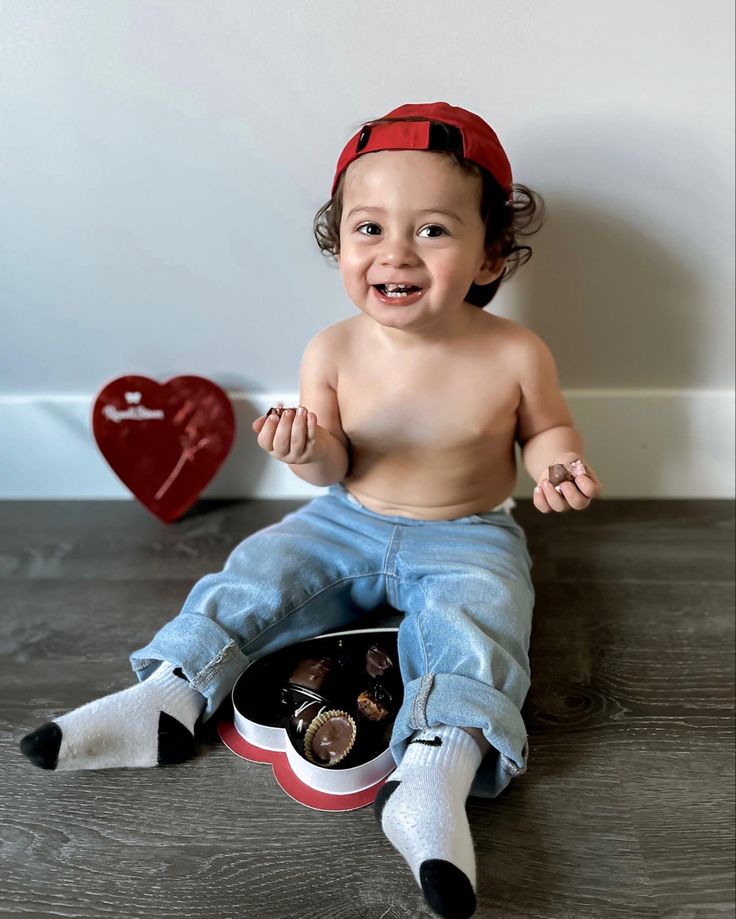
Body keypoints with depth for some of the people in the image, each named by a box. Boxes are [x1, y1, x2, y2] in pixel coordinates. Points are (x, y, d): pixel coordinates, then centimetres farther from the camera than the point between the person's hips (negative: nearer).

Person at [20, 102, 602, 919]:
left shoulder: (515, 355, -16)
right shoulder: (334, 351, -12)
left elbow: (545, 427, 5)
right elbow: (336, 469, -4)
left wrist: (560, 467, -18)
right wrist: (311, 451, -28)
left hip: (465, 538, -2)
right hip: (349, 523, 3)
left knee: (473, 620, -29)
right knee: (257, 575, -9)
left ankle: (434, 776, -32)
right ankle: (166, 698, 0)